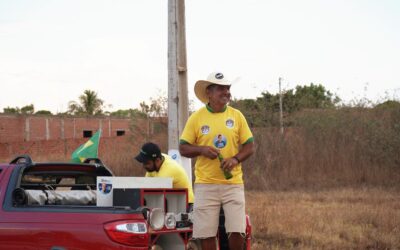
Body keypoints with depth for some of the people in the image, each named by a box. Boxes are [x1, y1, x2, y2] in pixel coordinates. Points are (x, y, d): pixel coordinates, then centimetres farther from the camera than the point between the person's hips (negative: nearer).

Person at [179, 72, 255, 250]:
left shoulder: (237, 116, 5)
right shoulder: (196, 118, 0)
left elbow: (249, 146, 7)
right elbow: (183, 148, 3)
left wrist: (236, 159, -12)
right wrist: (202, 150, -16)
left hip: (233, 183, 1)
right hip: (206, 184, -1)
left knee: (237, 232, -5)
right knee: (206, 233, 0)